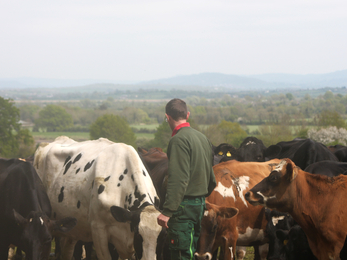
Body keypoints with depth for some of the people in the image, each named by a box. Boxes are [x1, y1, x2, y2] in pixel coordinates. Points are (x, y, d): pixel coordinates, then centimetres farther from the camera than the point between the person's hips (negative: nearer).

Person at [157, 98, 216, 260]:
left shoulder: (178, 140, -15)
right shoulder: (202, 138, 13)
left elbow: (178, 179, -23)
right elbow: (210, 176, 18)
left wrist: (167, 211, -24)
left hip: (184, 204, -9)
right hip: (200, 203, 9)